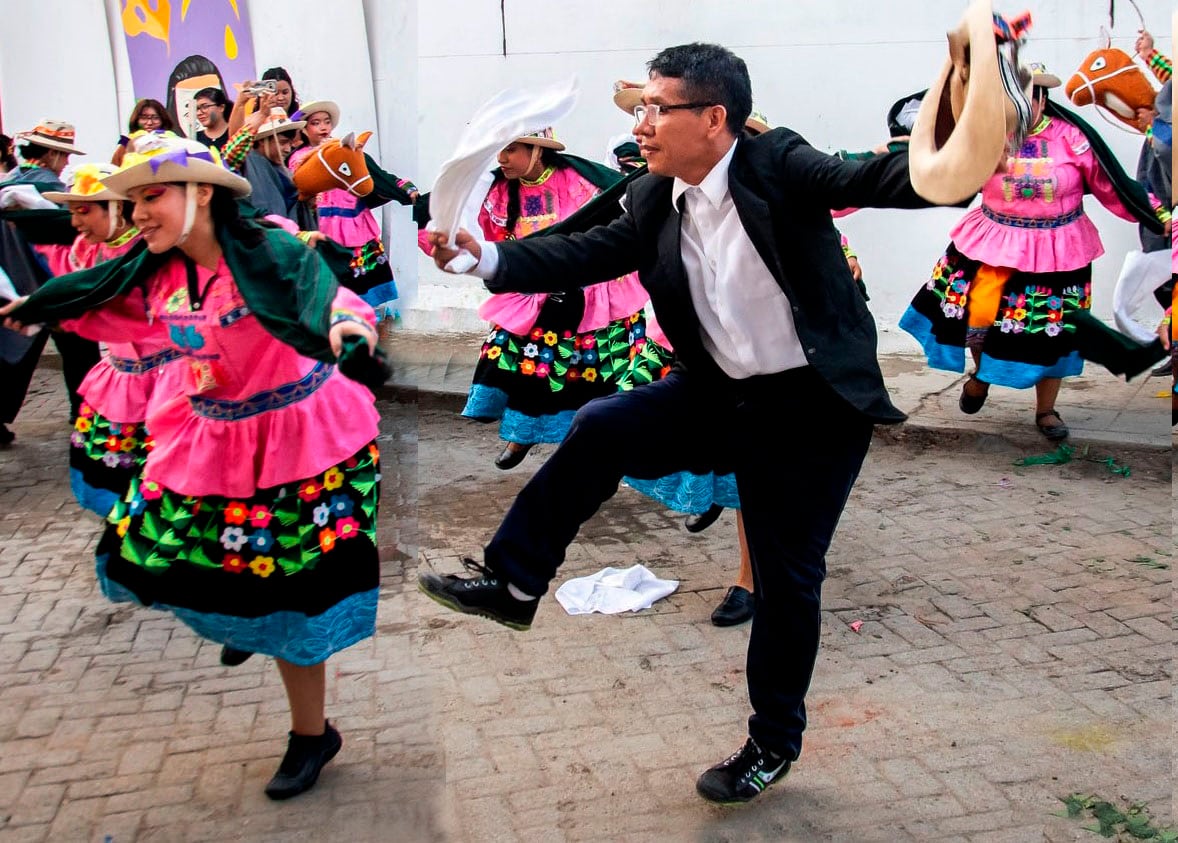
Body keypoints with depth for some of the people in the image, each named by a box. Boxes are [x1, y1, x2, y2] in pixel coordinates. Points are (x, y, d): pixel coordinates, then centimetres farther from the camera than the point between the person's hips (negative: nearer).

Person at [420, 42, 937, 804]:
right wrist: (487, 257, -12)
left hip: (811, 408, -4)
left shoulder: (781, 164, -15)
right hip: (719, 396, 5)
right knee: (601, 427, -16)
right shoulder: (654, 201, 0)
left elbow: (865, 181, -25)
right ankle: (512, 584, 0)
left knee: (786, 577, 5)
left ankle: (775, 742, 26)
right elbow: (587, 254, -1)